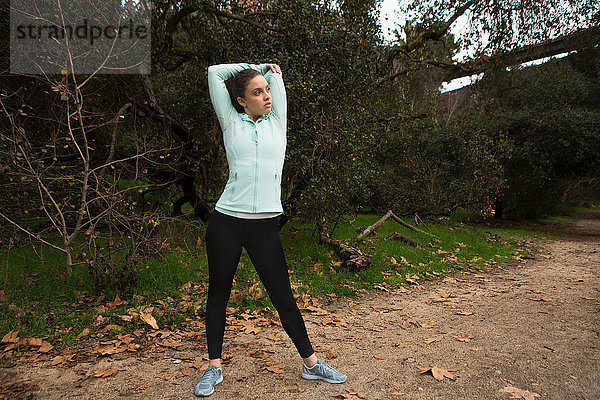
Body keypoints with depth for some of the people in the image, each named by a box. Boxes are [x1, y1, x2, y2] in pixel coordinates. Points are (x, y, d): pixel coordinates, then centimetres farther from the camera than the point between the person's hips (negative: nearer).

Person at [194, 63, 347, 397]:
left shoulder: (277, 123, 13)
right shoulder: (232, 124, 8)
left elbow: (275, 75, 18)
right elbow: (215, 73, 11)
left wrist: (270, 72, 38)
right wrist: (253, 66, 20)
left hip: (266, 225, 1)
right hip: (227, 221, 0)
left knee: (284, 297, 6)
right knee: (218, 294, 11)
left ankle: (311, 363, 21)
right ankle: (215, 366, 26)